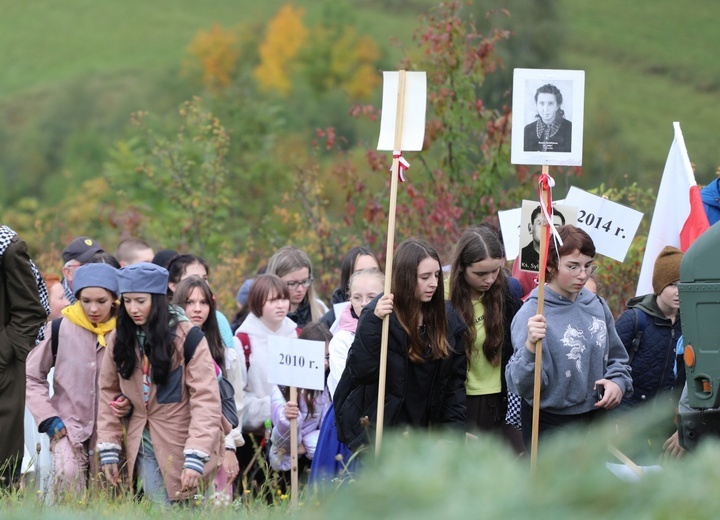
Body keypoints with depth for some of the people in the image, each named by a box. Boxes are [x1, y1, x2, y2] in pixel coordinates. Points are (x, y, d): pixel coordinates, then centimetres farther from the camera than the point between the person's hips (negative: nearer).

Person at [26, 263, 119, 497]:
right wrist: (48, 418, -4)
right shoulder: (61, 329, -6)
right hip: (68, 425, -2)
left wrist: (129, 402, -5)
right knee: (67, 474, -29)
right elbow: (32, 376, 4)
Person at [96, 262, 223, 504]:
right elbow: (108, 393, 6)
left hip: (182, 442, -3)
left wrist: (195, 458, -25)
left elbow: (206, 398, -17)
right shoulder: (121, 337, 2)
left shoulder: (185, 335, -12)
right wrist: (108, 450, -1)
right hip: (143, 443, 3)